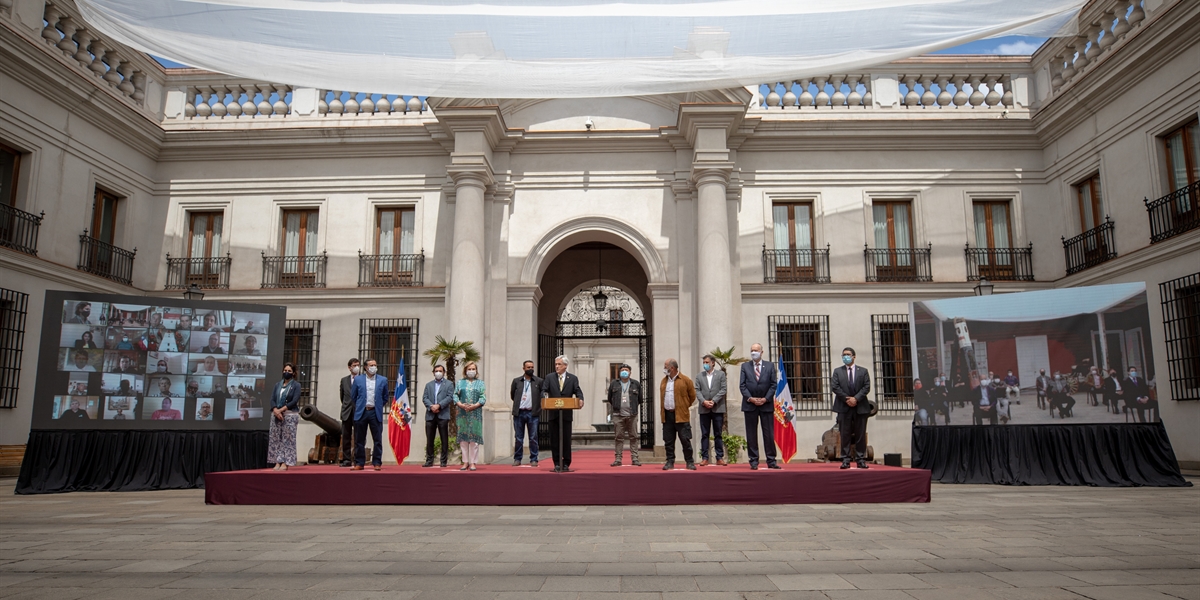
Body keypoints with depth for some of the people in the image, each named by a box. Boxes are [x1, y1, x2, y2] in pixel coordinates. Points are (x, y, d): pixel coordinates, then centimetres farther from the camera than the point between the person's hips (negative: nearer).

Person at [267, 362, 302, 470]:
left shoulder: (296, 385, 1)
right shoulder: (278, 385, 14)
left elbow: (294, 401, -9)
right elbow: (272, 399, 6)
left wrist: (281, 410, -15)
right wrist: (275, 410, -12)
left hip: (290, 415, -5)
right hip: (276, 415, 5)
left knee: (287, 440, -6)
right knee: (275, 439, 2)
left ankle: (285, 463, -6)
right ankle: (277, 462, 4)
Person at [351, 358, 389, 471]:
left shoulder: (383, 380, 5)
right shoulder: (358, 379, 4)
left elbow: (385, 397, 13)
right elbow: (353, 396, 11)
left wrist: (378, 406, 11)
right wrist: (359, 406, 12)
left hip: (375, 413, 0)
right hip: (361, 412, 0)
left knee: (377, 440, 0)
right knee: (359, 440, 5)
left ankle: (377, 462, 5)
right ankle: (359, 463, 12)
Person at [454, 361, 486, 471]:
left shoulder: (480, 383, 9)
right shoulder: (460, 382, 13)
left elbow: (483, 397, 1)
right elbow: (455, 395, 6)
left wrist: (474, 406, -14)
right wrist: (461, 405, -12)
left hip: (475, 413, -2)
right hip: (462, 413, 2)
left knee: (474, 438, -4)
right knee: (463, 437, 1)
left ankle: (473, 462, 0)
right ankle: (465, 462, 7)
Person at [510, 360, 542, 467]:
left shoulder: (539, 381, 2)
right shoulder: (516, 381, 7)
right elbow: (512, 395, 15)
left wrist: (538, 405, 3)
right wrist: (519, 403, 11)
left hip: (532, 413, -1)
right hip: (519, 413, 1)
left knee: (533, 438, 1)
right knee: (518, 438, 6)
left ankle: (534, 460, 7)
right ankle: (517, 459, 13)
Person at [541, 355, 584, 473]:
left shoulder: (573, 378, 5)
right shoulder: (549, 377, 7)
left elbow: (578, 391, -4)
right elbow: (544, 390, -1)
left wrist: (580, 400, -25)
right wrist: (545, 397, -23)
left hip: (567, 414, -1)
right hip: (553, 413, 1)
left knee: (566, 439, 2)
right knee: (554, 439, 4)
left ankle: (566, 464, 10)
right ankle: (557, 463, 12)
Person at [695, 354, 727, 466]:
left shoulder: (721, 374, 5)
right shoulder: (699, 376, 11)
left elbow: (724, 389, -3)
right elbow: (697, 391, 3)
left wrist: (714, 401, -12)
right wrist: (704, 401, -13)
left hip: (718, 408, -2)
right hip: (704, 409, 2)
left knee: (718, 434, 3)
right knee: (704, 434, 2)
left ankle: (720, 458, 7)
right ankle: (704, 458, 5)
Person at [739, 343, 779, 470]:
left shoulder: (770, 365, 7)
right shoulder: (745, 366, 8)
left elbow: (773, 384, 2)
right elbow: (742, 385, 2)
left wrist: (766, 399, -9)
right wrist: (750, 398, -10)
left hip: (766, 404, 0)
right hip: (750, 404, 0)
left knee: (769, 434, 1)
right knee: (751, 434, 2)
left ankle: (771, 461, 6)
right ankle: (753, 461, 7)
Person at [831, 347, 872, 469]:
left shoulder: (863, 371, 10)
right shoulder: (837, 371, 10)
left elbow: (866, 387, 0)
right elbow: (835, 387, 0)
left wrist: (856, 398, -13)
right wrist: (847, 399, -11)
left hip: (860, 407, 0)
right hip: (844, 408, 0)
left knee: (860, 435, 2)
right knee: (845, 435, 0)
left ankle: (861, 460, 7)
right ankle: (845, 460, 2)